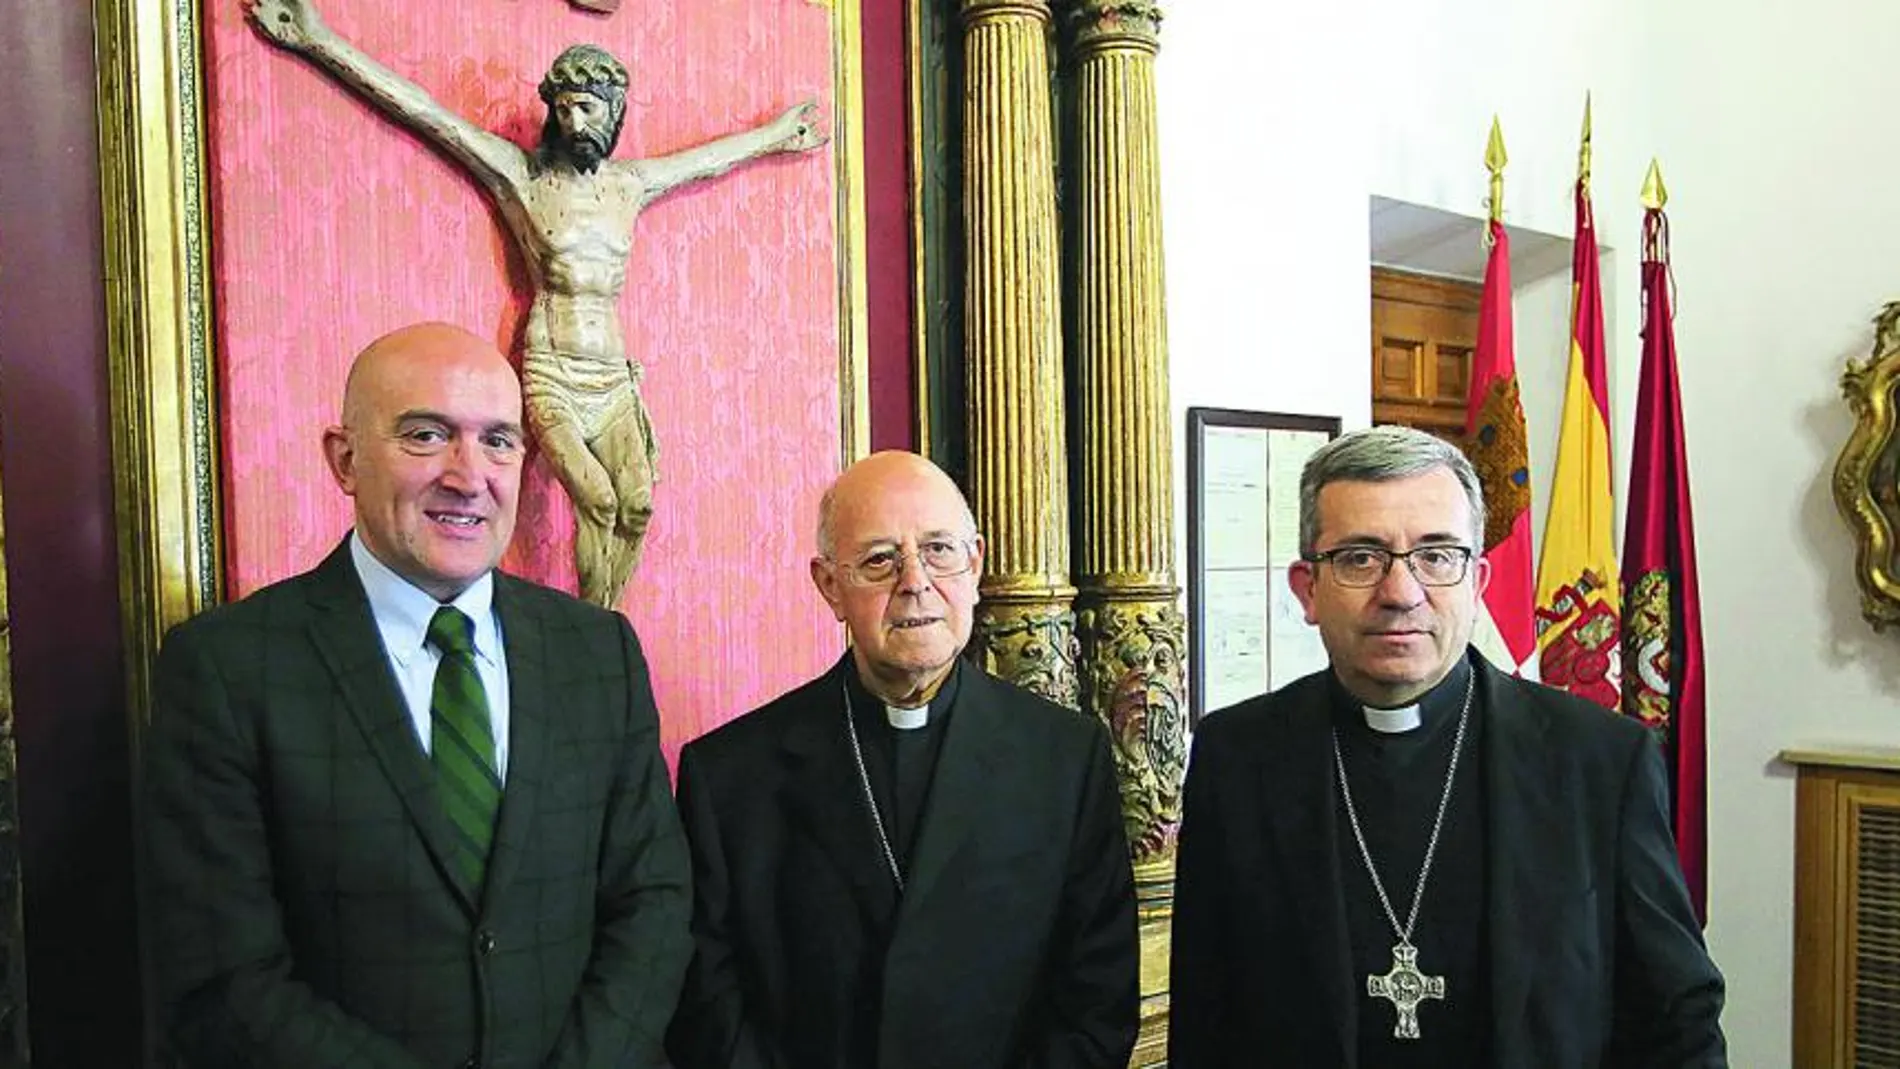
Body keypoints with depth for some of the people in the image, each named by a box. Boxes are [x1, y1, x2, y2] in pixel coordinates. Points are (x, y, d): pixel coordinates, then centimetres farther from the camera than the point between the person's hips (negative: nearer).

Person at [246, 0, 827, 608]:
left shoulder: (630, 183, 13)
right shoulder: (521, 174, 1)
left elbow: (708, 158, 29)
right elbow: (423, 111, -3)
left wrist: (773, 137, 44)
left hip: (614, 377, 4)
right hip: (552, 376, -4)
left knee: (636, 508, -7)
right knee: (597, 500, -20)